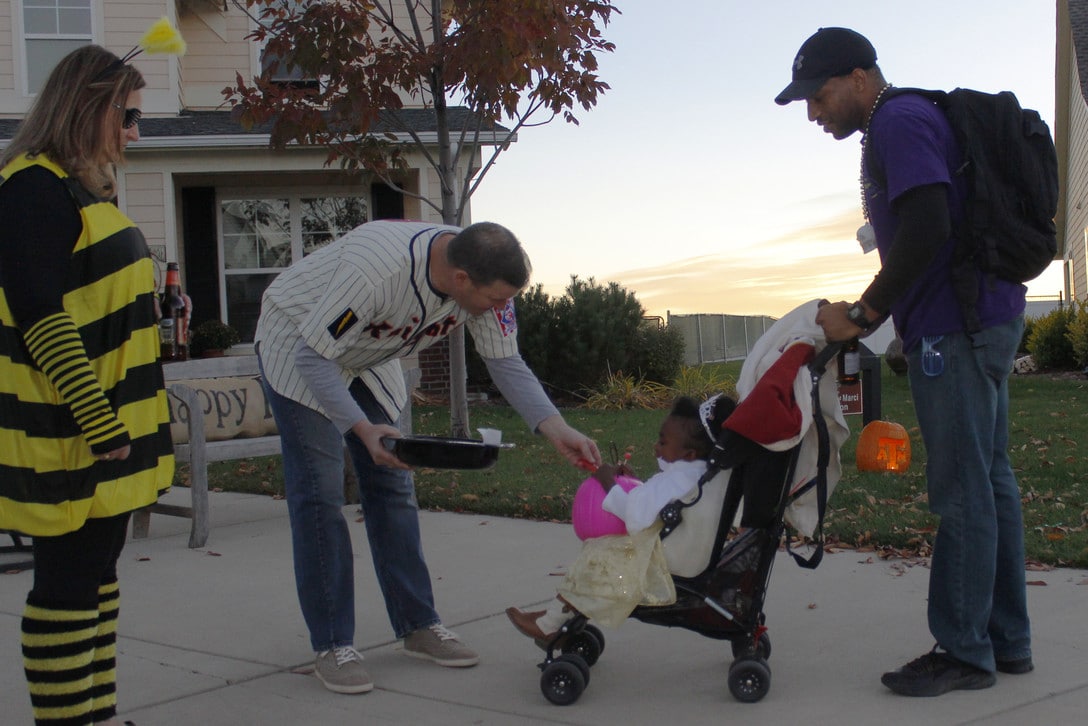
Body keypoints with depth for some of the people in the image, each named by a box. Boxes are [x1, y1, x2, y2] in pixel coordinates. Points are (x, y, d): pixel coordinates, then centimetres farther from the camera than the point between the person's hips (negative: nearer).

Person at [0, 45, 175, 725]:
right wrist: (98, 424, -23)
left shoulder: (81, 185, 16)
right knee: (70, 584, -4)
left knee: (96, 576, 15)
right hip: (71, 438, -10)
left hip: (107, 428, 10)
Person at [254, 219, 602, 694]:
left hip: (367, 359, 6)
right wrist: (362, 429, -45)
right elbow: (313, 357, -33)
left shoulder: (484, 278, -22)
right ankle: (331, 646, -5)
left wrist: (556, 430, -27)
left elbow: (506, 363, -13)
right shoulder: (375, 270, -42)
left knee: (392, 486, 4)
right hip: (297, 347, -6)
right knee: (319, 493, -11)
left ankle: (418, 627, 12)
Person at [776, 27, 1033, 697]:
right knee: (990, 481, 11)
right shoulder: (919, 119, 21)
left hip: (955, 327, -11)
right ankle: (1007, 640, 18)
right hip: (990, 317, 11)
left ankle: (964, 652, 0)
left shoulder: (899, 121, -11)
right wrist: (870, 315, 18)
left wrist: (863, 315, -16)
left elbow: (928, 227, -22)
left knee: (962, 491, -6)